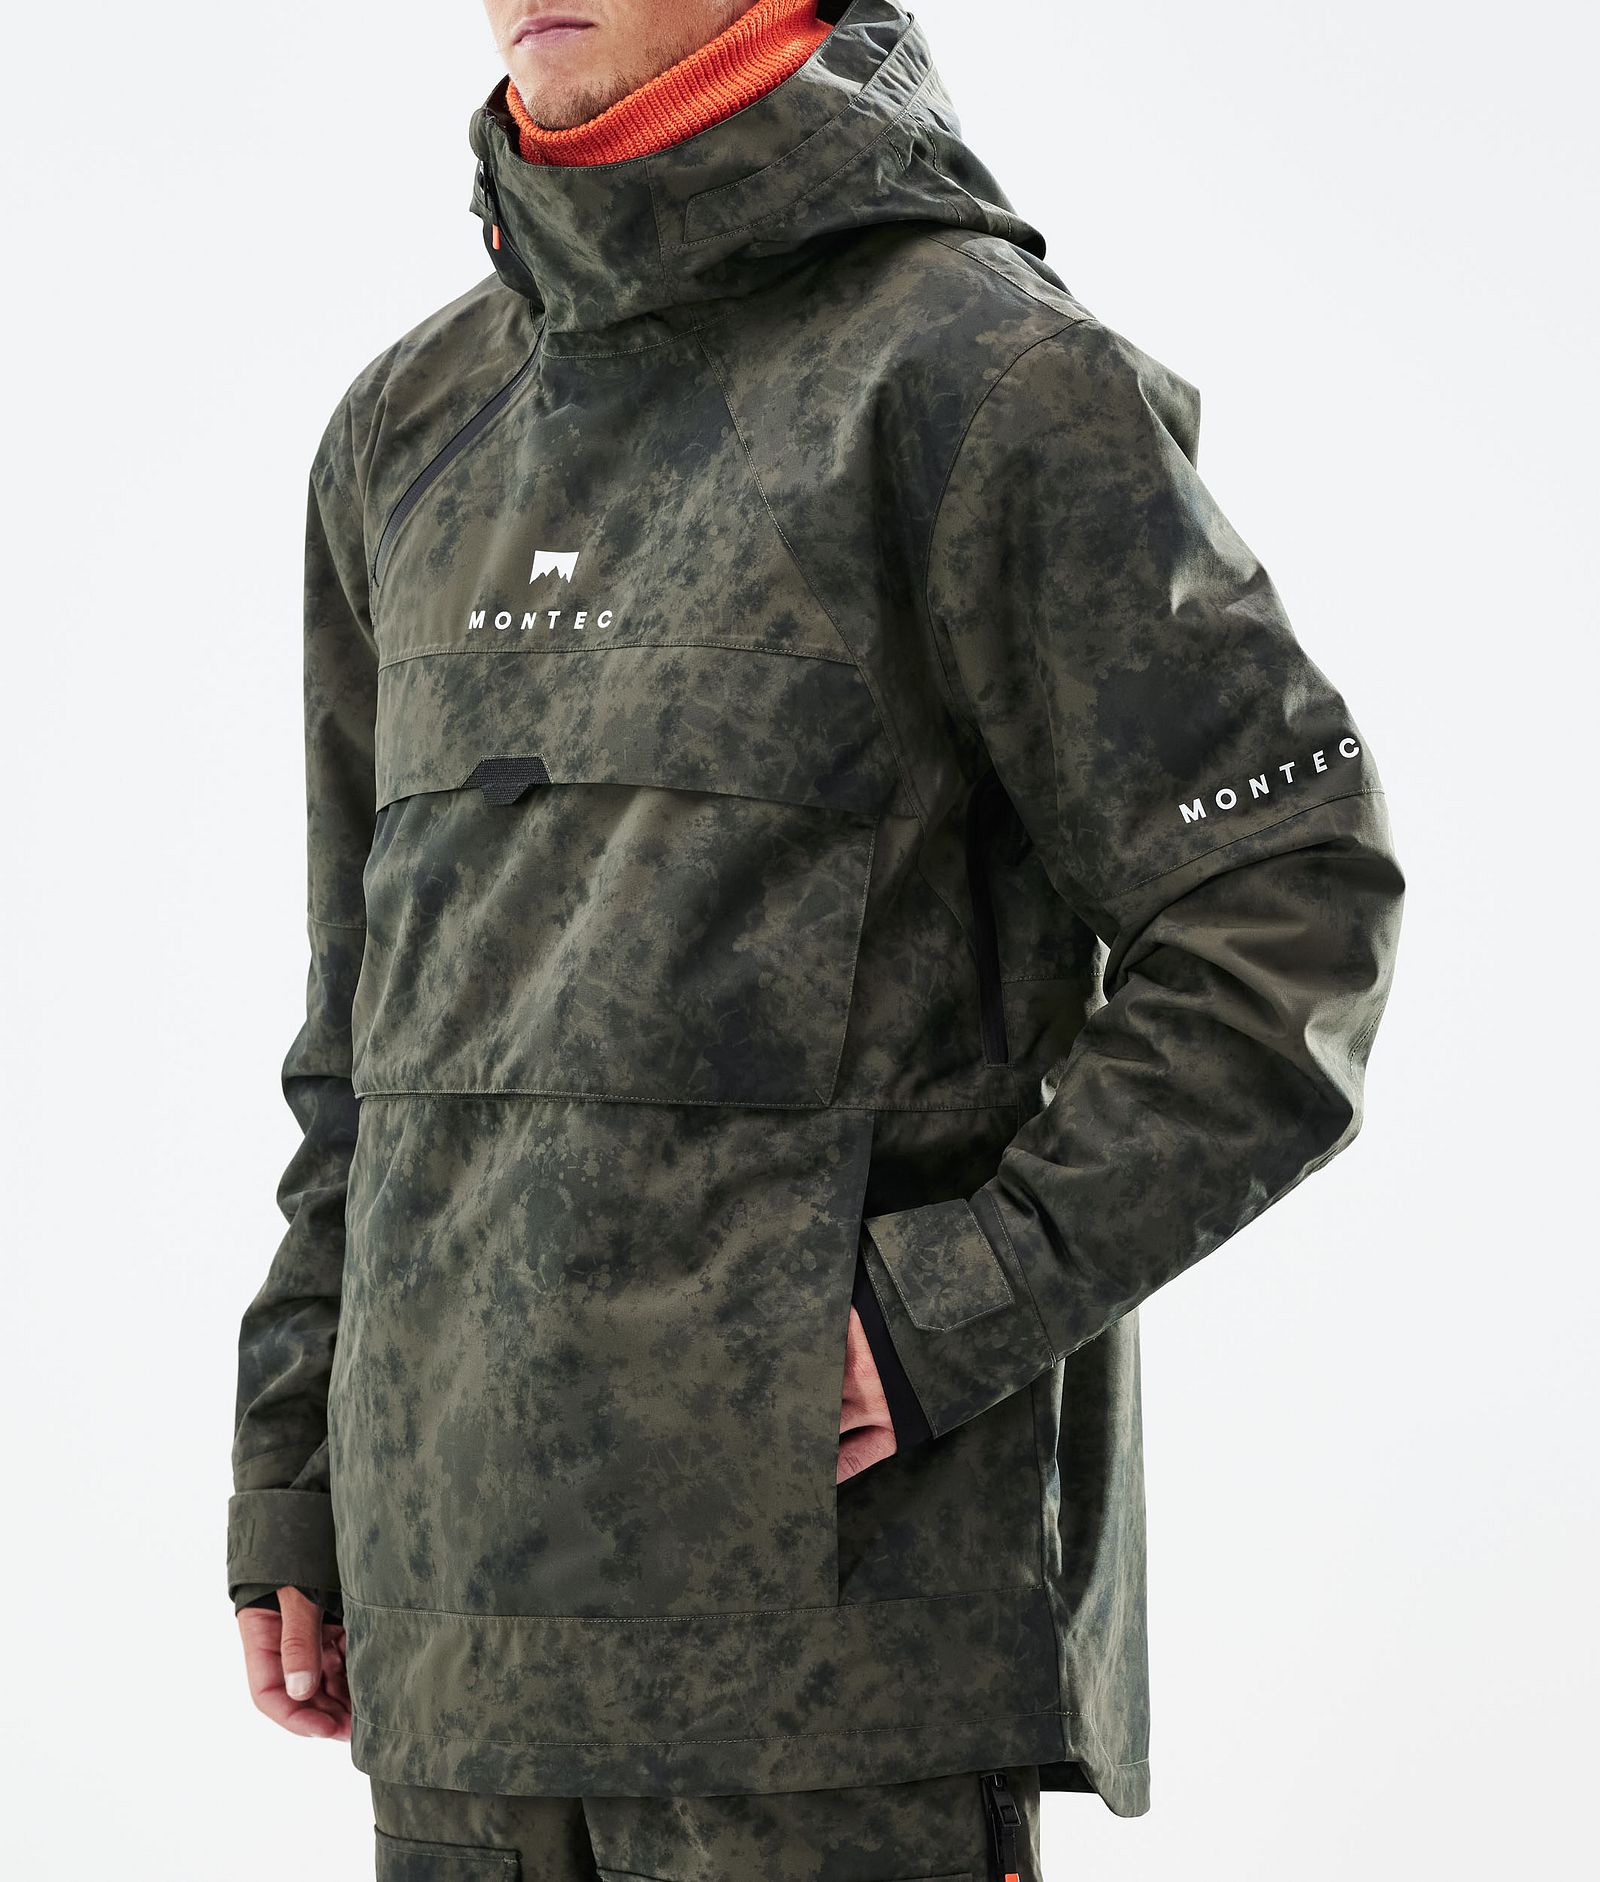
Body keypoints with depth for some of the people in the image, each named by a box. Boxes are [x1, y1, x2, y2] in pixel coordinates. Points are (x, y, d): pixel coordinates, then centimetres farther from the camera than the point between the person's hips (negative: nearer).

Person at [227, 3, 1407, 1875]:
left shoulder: (989, 373, -7)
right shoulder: (416, 425, 13)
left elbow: (1289, 924, -9)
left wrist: (954, 1313, -15)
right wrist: (294, 1479, 15)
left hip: (844, 1566, -6)